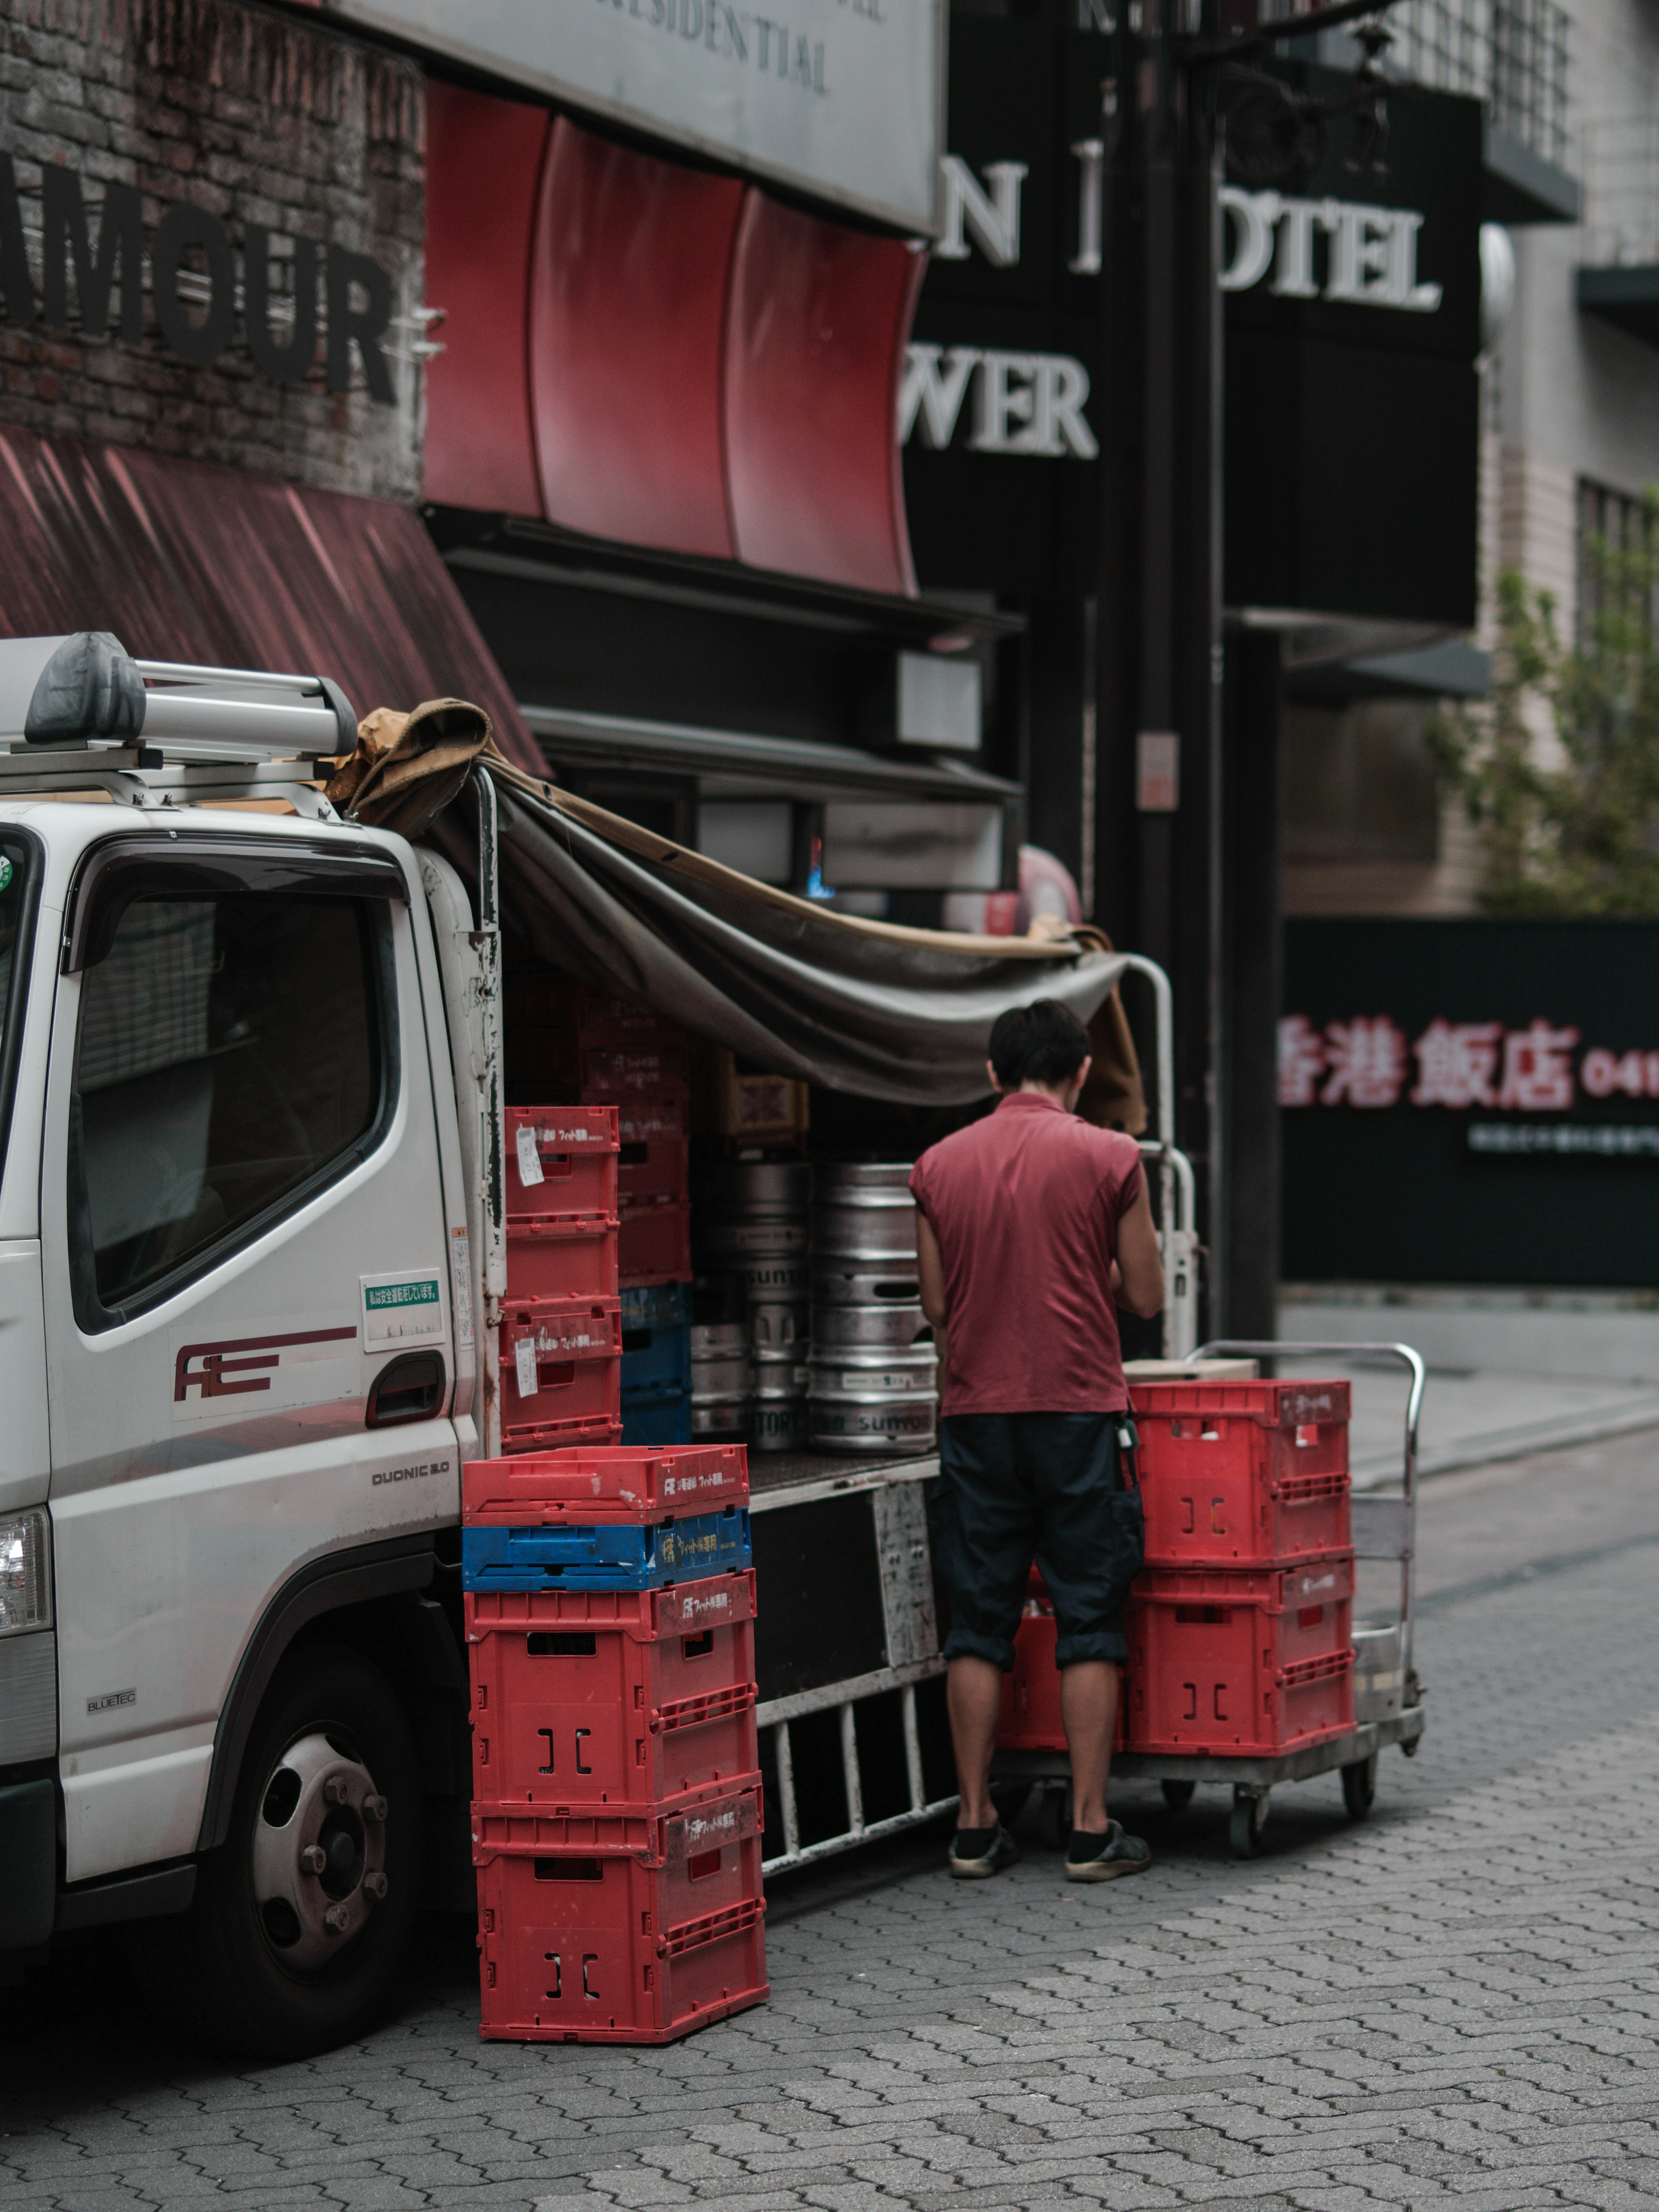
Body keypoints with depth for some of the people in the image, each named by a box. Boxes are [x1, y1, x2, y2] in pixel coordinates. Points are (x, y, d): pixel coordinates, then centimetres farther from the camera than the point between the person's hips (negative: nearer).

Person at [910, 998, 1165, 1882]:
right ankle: (1089, 1832, 1)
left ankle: (975, 1827, 8)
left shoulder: (939, 1165, 5)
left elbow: (936, 1303, 8)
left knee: (980, 1623, 8)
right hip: (1077, 1410, -3)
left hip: (975, 1412, 3)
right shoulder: (1107, 1157, -4)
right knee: (1089, 1624, 2)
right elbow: (1145, 1297, 0)